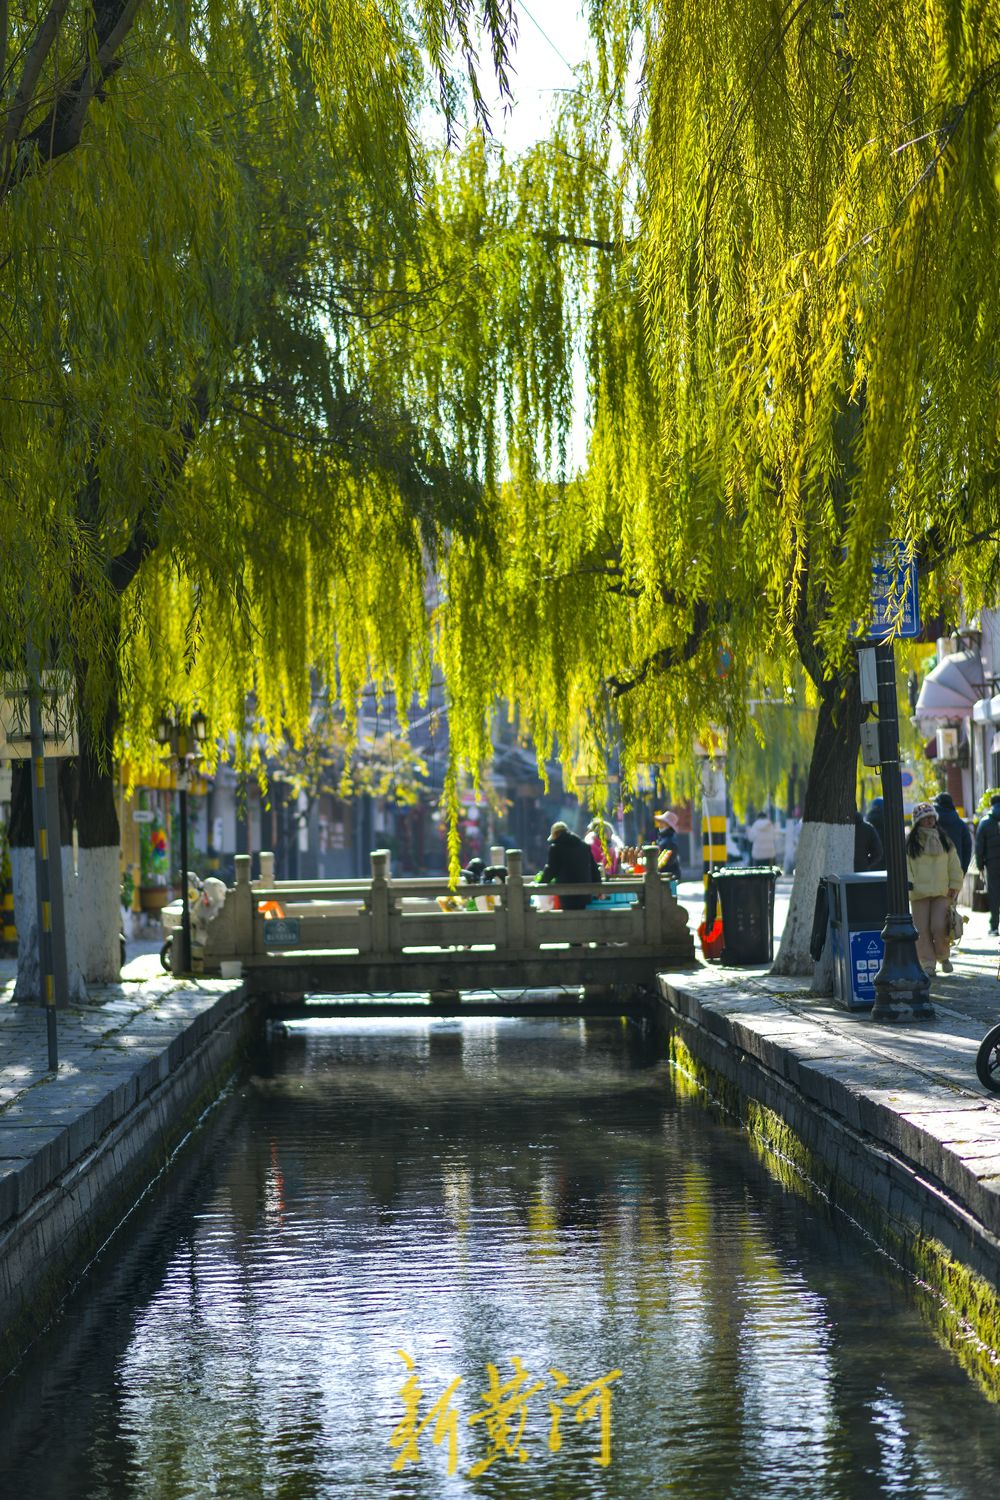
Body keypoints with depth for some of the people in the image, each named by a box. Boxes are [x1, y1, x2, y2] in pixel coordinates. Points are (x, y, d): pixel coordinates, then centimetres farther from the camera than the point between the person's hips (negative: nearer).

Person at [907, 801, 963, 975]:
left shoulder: (945, 841, 10)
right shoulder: (909, 843, 2)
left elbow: (954, 865, 13)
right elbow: (904, 865, -1)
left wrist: (954, 886, 5)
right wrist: (908, 883, -13)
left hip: (942, 893, 1)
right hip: (919, 894, -1)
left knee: (940, 928, -9)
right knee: (922, 929, -2)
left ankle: (943, 956, 14)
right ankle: (928, 962, 7)